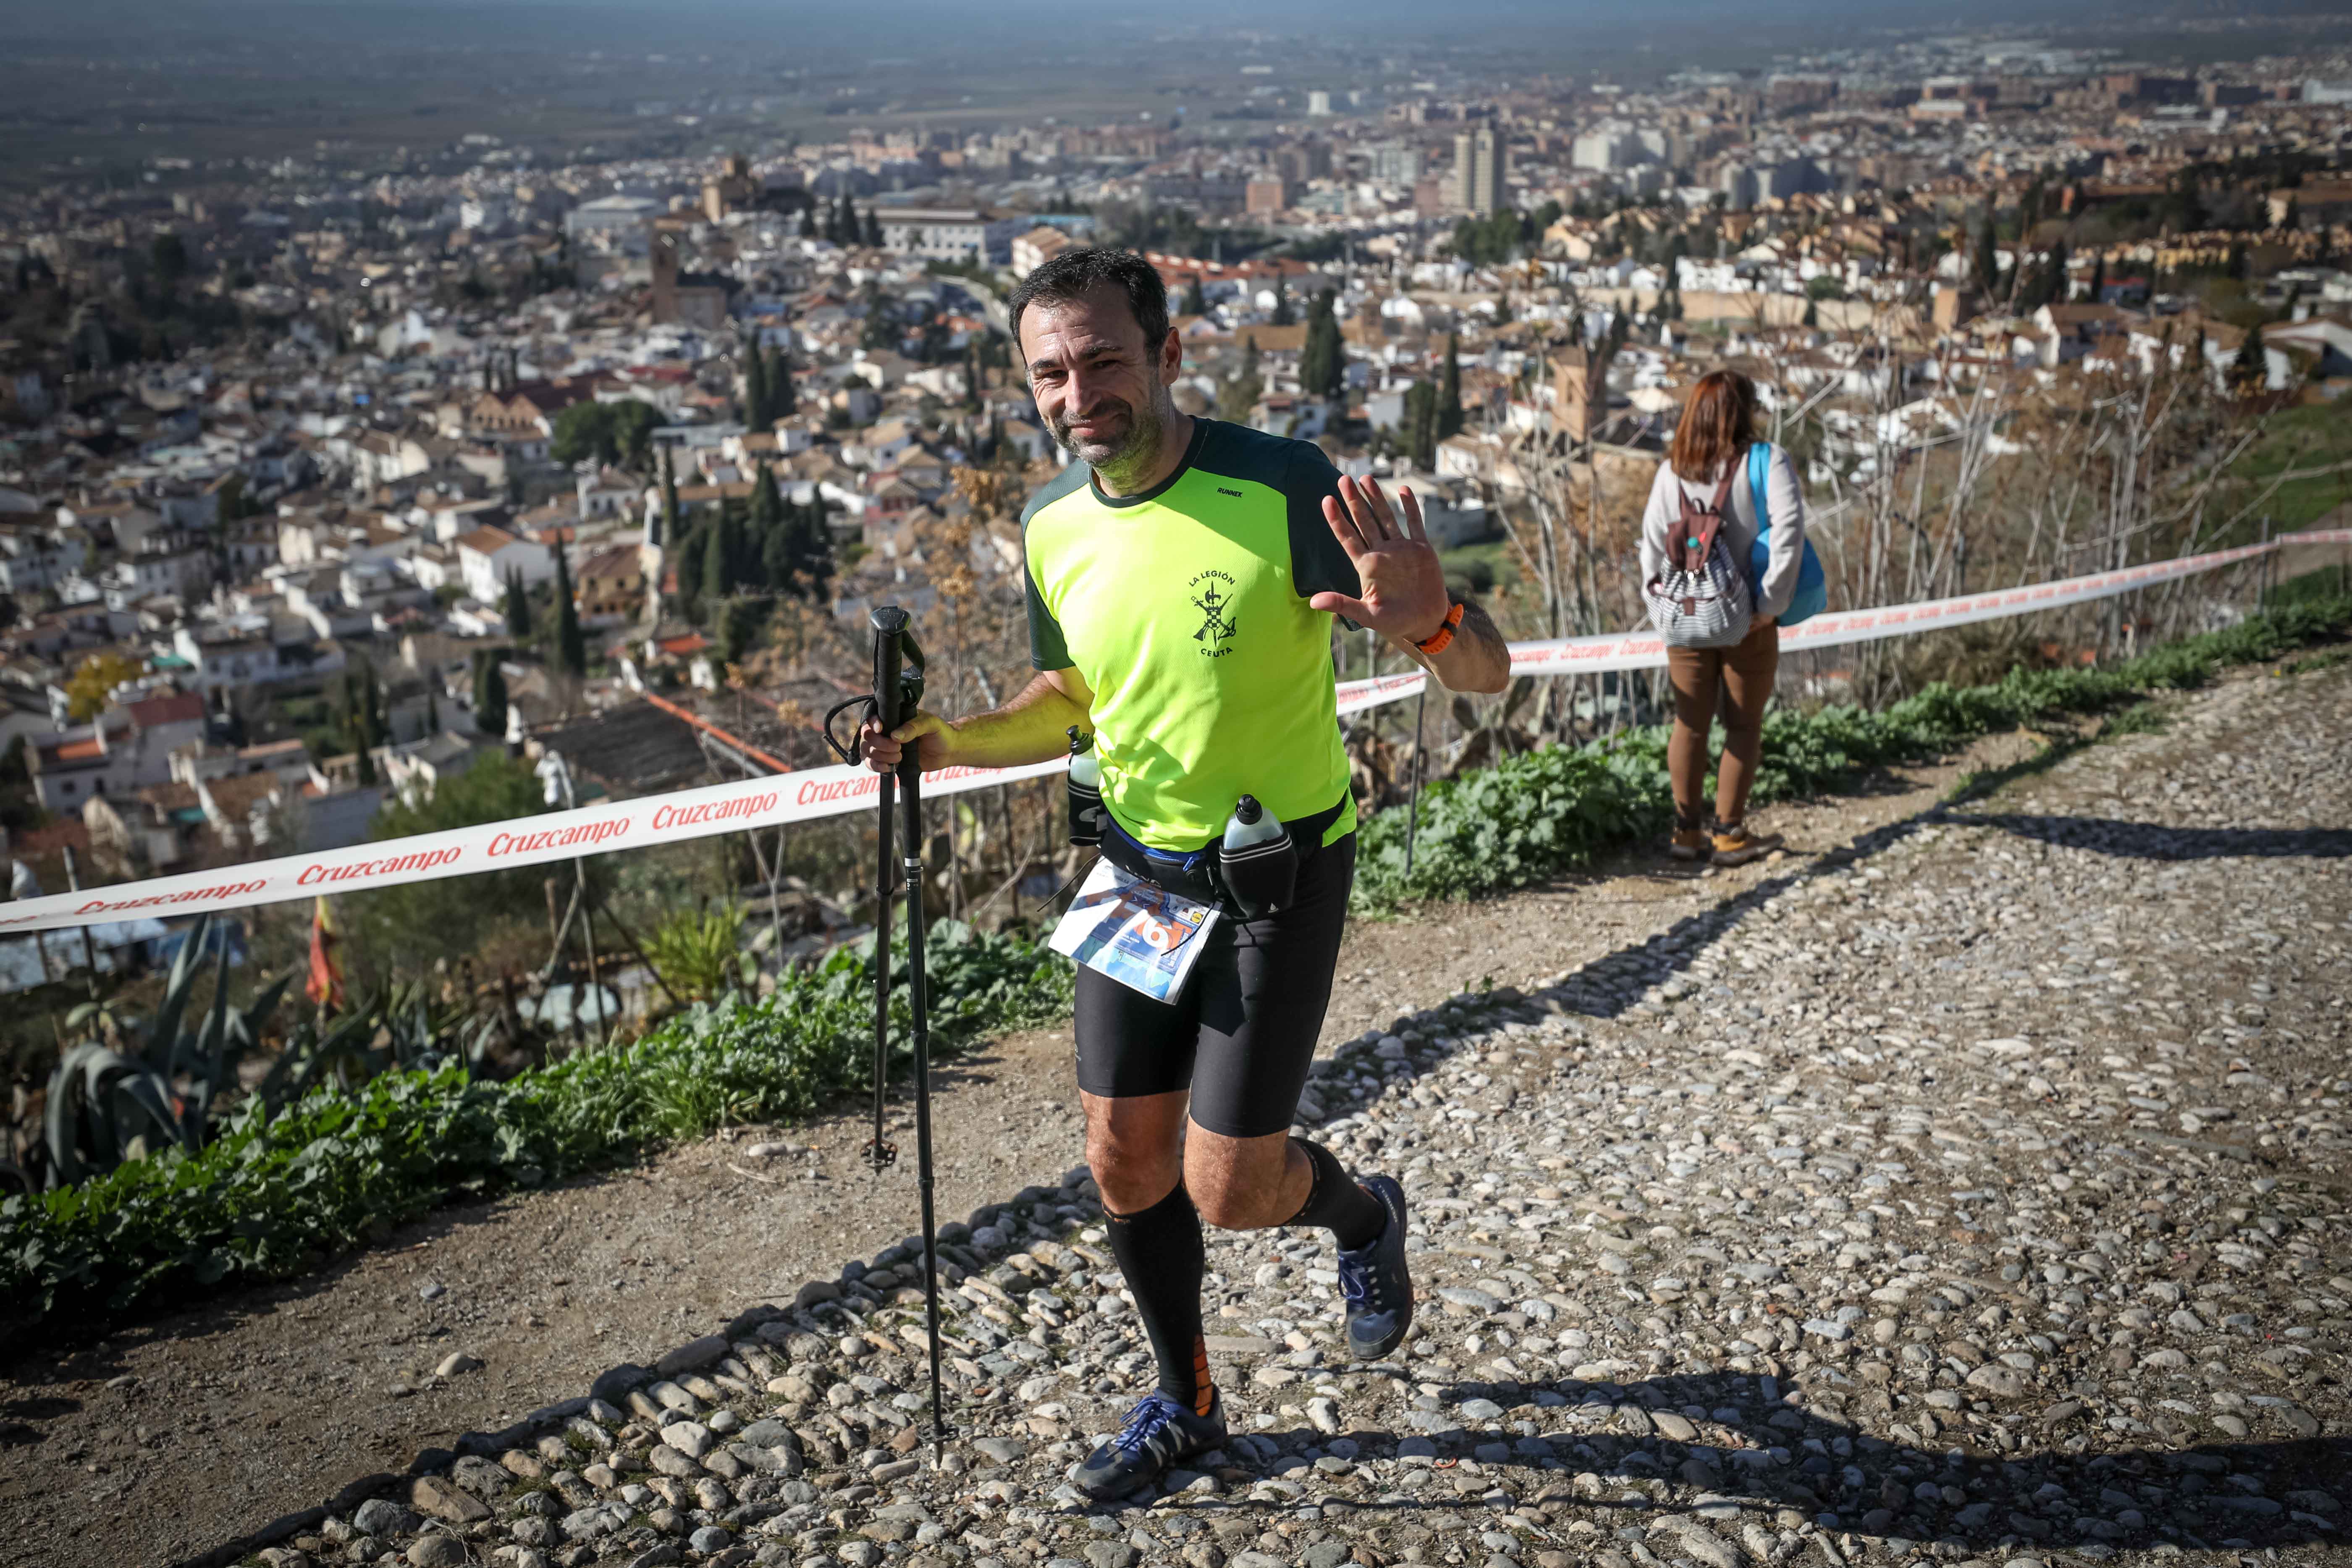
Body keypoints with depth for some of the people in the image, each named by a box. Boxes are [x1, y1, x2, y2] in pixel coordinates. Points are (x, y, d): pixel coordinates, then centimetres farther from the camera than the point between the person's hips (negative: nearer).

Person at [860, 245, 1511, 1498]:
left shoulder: (1285, 489, -22)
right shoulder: (1051, 524, -3)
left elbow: (1487, 672, -23)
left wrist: (1430, 625, -48)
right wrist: (950, 741, -4)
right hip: (1135, 866, 6)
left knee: (1227, 1191, -4)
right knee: (1124, 1159, 12)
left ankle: (1363, 1216, 33)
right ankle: (1186, 1400, 37)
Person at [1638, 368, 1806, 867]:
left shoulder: (1671, 470, 2)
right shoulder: (1766, 463, -8)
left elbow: (1652, 541, -1)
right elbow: (1789, 529, -18)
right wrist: (1771, 602, -16)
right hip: (1747, 620, -3)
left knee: (1690, 725, 12)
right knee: (1743, 726, 9)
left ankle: (1686, 832, 18)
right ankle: (1729, 834, 13)